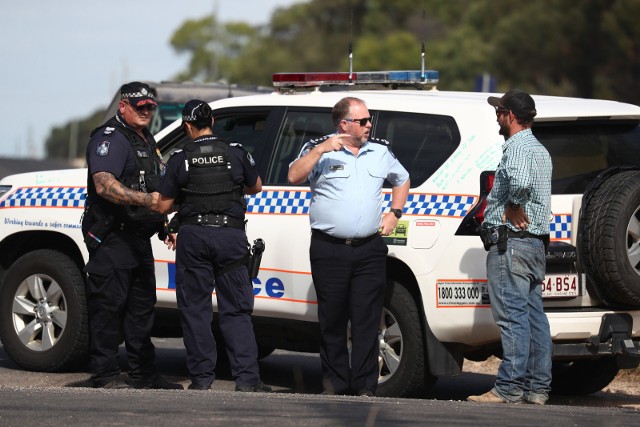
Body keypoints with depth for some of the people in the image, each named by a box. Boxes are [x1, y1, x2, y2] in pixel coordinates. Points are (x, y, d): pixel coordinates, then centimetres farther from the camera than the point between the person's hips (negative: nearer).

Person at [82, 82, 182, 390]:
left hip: (138, 236, 10)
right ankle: (105, 374, -6)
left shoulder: (146, 139, 20)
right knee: (109, 304, -8)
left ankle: (144, 374, 19)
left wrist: (163, 222, 26)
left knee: (142, 304, 12)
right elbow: (105, 185, -26)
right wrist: (145, 200, -35)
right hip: (112, 237, -10)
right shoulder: (110, 138, -12)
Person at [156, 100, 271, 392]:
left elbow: (163, 205, 0)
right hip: (231, 236, 1)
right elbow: (256, 186, 17)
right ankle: (246, 377, -4)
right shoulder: (236, 153, 1)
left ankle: (201, 377, 5)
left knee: (195, 309, 7)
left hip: (193, 236, -1)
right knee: (236, 310, 4)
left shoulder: (180, 159, -3)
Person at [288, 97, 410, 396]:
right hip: (329, 250, -2)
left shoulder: (381, 152, 13)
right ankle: (335, 384, 11)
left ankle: (365, 386, 0)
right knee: (332, 321, 3)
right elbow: (294, 176, -12)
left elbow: (402, 180, 30)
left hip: (370, 250, 2)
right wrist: (321, 150, -19)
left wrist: (394, 214, 16)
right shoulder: (320, 150, 3)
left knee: (367, 321, -2)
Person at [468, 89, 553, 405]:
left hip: (510, 241, -10)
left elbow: (520, 181, -34)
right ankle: (538, 387, 11)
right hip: (536, 241, 10)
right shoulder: (540, 150, 21)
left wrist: (512, 208, -17)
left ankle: (509, 387, -12)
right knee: (534, 317, 9)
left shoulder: (518, 147, -12)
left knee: (512, 316, -11)